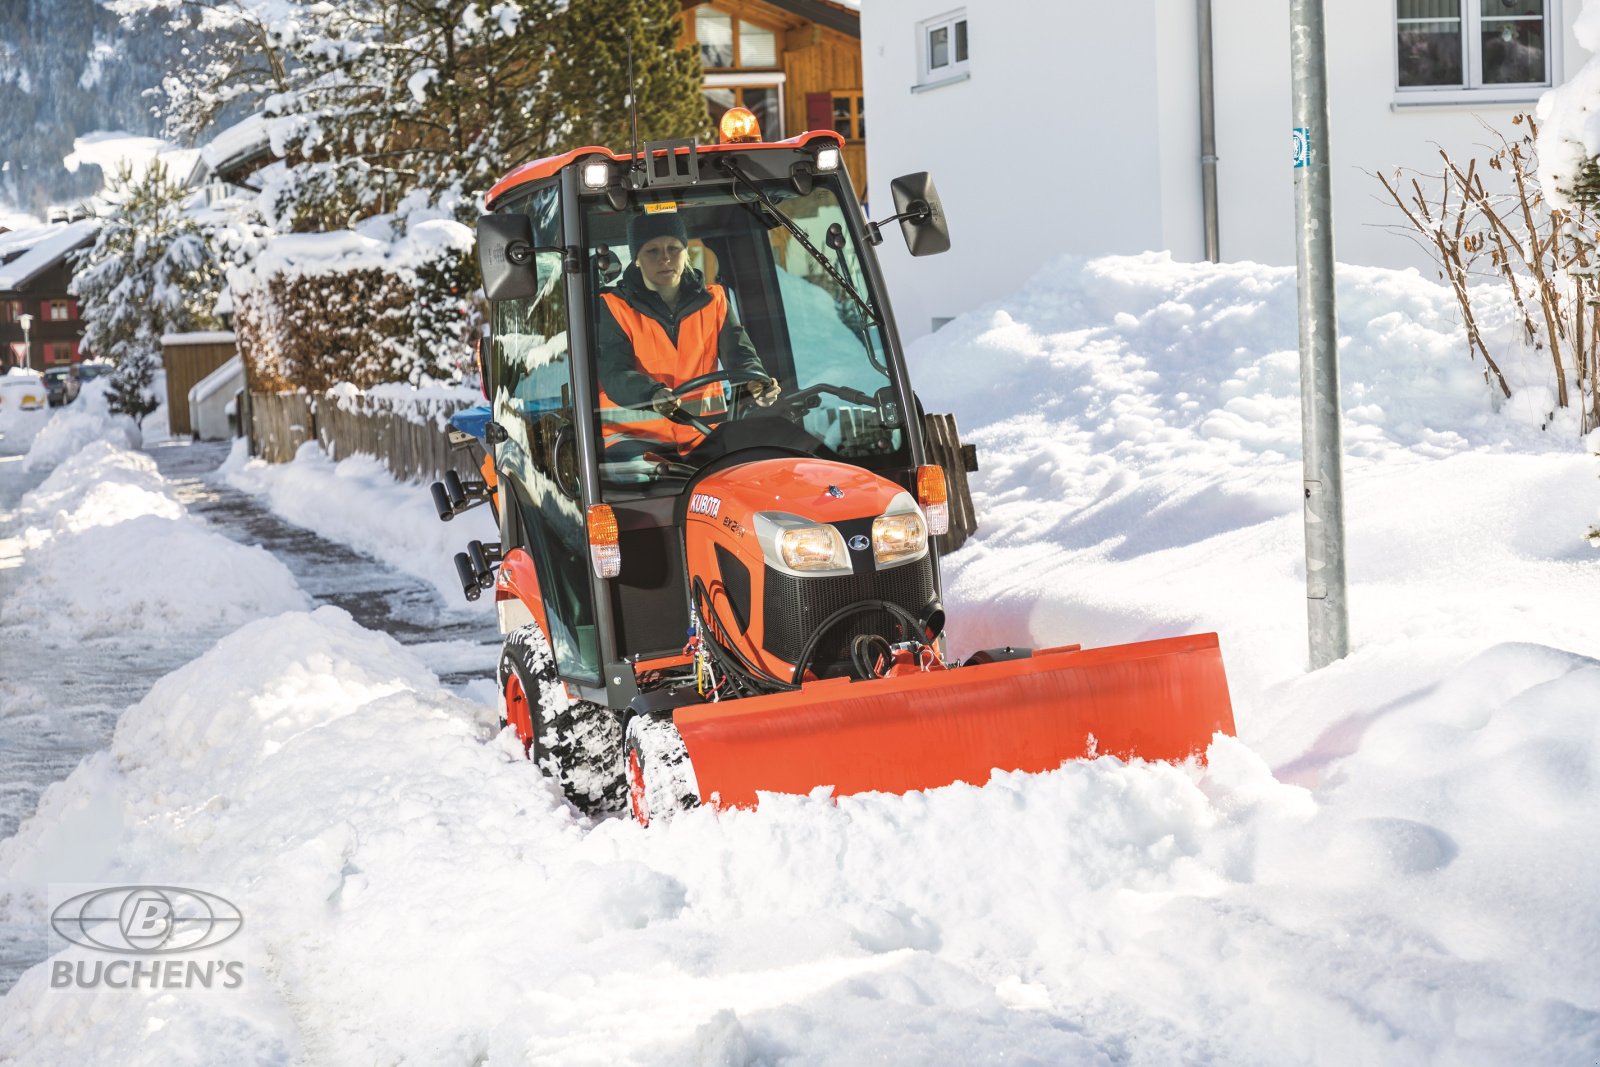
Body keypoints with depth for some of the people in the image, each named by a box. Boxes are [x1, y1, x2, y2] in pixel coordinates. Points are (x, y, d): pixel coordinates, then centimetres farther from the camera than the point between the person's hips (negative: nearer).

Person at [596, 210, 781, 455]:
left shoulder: (712, 300, 12)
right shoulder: (615, 308, 1)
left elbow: (738, 353, 1)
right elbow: (614, 374, -13)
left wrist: (755, 382, -26)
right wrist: (653, 394, -36)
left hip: (703, 435, 3)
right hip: (634, 434, -3)